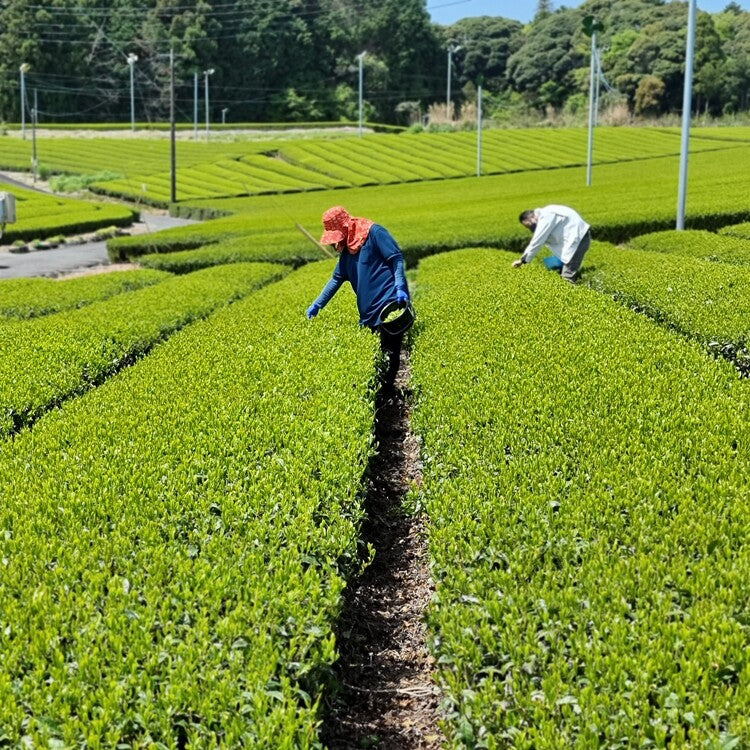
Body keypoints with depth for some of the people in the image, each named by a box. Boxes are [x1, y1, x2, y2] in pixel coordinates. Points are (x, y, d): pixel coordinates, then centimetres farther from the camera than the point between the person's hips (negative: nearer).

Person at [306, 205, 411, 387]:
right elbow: (337, 278, 20)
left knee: (389, 354, -3)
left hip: (390, 304, -8)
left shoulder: (374, 232, -7)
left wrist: (400, 288, -23)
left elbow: (397, 259, -11)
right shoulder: (347, 250, 16)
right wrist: (317, 305, 16)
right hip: (369, 312, 8)